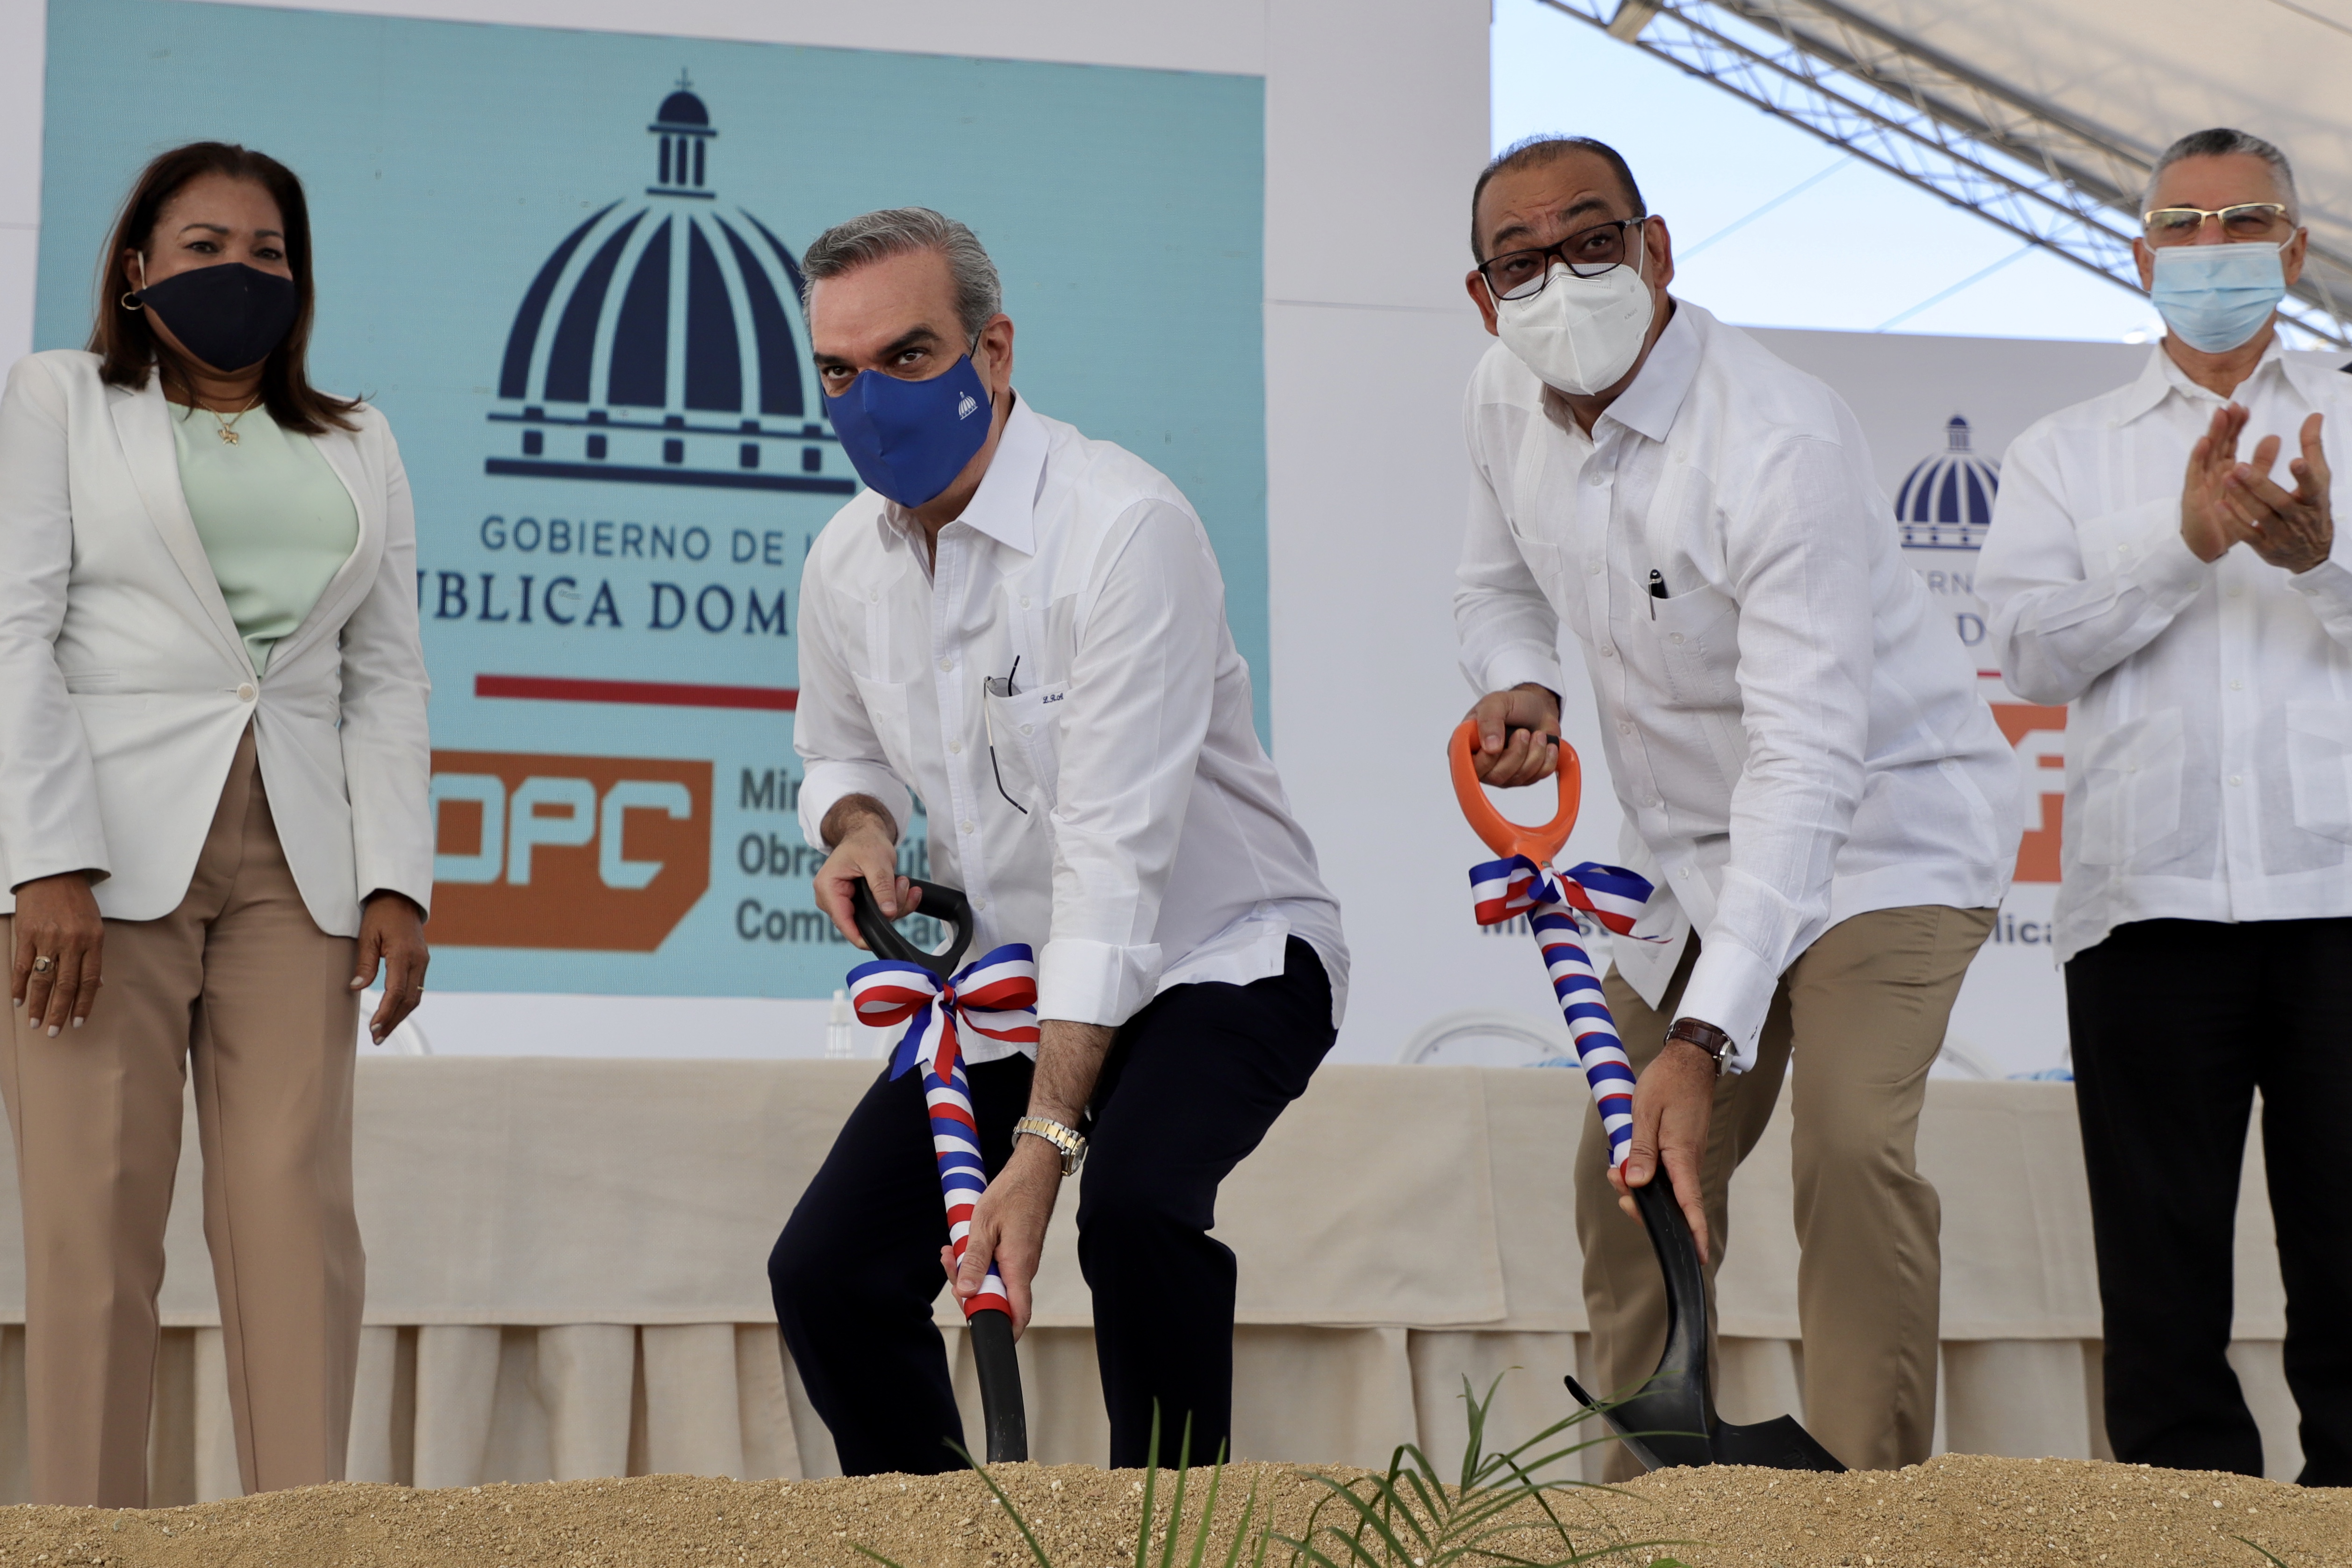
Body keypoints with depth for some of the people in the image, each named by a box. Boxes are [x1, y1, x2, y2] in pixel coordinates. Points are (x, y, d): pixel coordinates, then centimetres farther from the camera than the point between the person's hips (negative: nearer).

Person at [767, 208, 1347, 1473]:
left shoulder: (1124, 526, -24)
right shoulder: (848, 562, -1)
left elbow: (1114, 854, -29)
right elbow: (839, 750, 22)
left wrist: (1044, 1140, -34)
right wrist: (858, 826, -6)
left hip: (1219, 957, -7)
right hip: (1011, 982, 7)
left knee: (1134, 1199, -34)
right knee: (825, 1272, -5)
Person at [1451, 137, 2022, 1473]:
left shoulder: (1781, 442, -30)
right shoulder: (1505, 404, -6)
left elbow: (1806, 760, -36)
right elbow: (1501, 584, 16)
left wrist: (1704, 1039, -44)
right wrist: (1519, 687, -11)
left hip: (1882, 825, -7)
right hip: (1696, 849, 7)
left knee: (1851, 1142, -27)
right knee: (1629, 1184, 9)